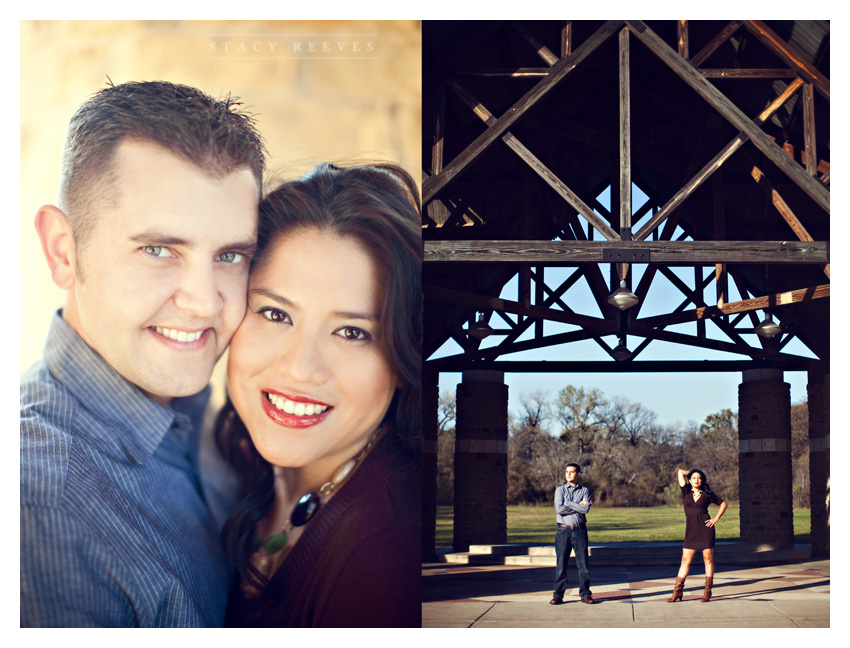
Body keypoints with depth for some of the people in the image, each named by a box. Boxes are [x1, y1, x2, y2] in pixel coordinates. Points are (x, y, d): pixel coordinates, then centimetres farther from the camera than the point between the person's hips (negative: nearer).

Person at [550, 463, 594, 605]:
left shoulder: (584, 491, 8)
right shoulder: (560, 490, 6)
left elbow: (586, 509, -9)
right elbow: (559, 508, -10)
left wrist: (568, 504, -8)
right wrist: (578, 506, -5)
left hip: (580, 531, 1)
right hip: (563, 531, -1)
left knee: (583, 564, 2)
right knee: (561, 565, -1)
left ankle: (585, 594, 10)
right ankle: (558, 595, 4)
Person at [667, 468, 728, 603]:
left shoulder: (707, 494, 6)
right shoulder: (686, 492, 8)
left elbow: (723, 504, 16)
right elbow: (680, 472, 8)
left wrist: (716, 518, 6)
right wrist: (690, 473, 22)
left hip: (706, 529, -1)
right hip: (691, 531, 1)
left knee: (708, 559, 1)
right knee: (685, 560, 0)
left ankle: (707, 592, 7)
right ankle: (677, 592, 0)